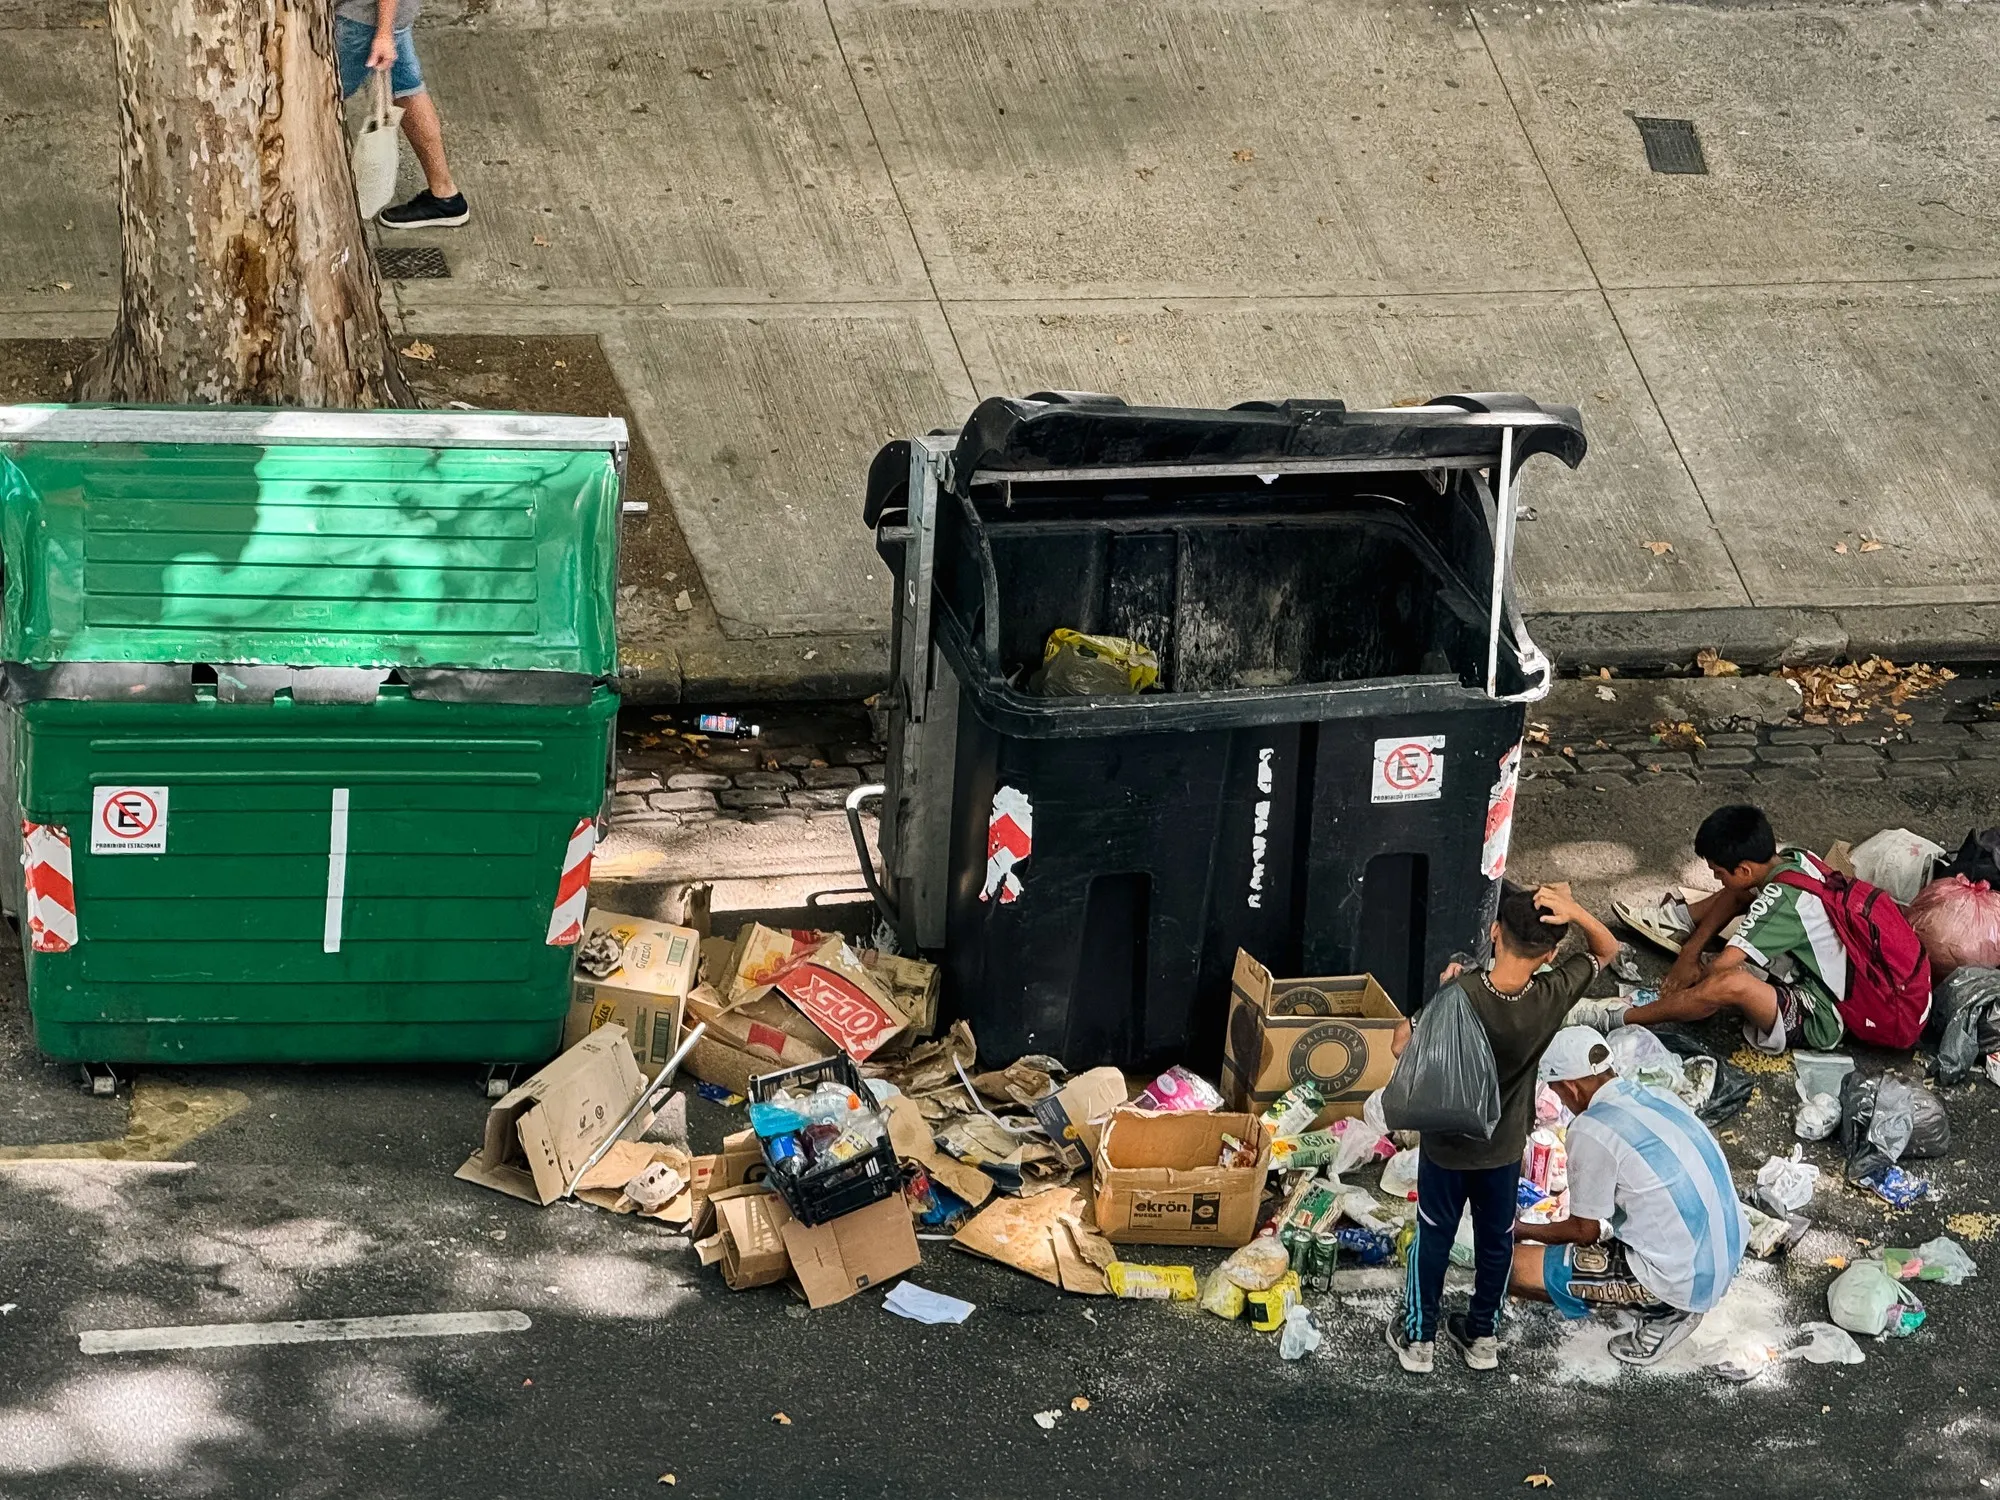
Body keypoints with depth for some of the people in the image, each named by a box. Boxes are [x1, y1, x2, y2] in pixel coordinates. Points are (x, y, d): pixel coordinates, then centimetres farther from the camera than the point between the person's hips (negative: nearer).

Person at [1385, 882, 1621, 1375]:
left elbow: (1401, 1045, -19)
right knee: (1496, 1239, 23)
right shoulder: (1552, 997, -26)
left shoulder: (1462, 996, -33)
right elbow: (1607, 949, -9)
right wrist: (1575, 913, -29)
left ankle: (1419, 1337, 34)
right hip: (1505, 1146, 2)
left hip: (1447, 1144, -2)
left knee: (1435, 1237, 19)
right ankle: (1482, 1336, 40)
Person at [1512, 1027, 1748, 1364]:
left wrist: (1521, 1230, 11)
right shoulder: (1659, 1097, 9)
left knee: (1515, 1268, -8)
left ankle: (1660, 1313, -3)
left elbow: (1585, 1232, -6)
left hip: (1682, 1279, -9)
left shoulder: (1591, 1131, -16)